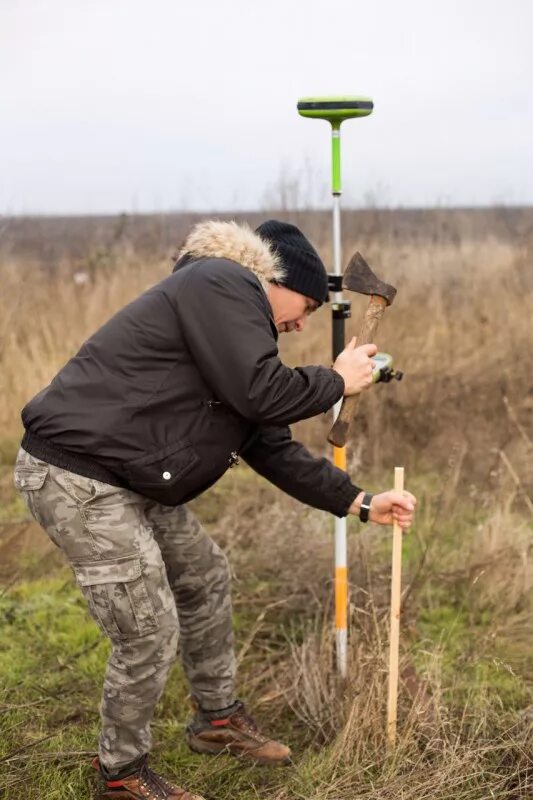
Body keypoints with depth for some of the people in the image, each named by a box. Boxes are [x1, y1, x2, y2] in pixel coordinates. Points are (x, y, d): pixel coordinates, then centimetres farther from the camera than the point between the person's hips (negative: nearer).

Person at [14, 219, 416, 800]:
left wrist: (359, 503, 19)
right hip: (76, 476, -11)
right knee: (149, 633, -5)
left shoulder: (236, 314, 18)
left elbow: (272, 447, 19)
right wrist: (336, 380, -4)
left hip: (132, 482, 11)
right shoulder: (223, 284, -11)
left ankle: (217, 719, 40)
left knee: (205, 578, 21)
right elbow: (259, 392, -22)